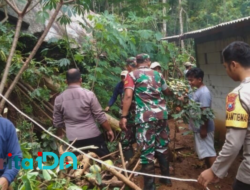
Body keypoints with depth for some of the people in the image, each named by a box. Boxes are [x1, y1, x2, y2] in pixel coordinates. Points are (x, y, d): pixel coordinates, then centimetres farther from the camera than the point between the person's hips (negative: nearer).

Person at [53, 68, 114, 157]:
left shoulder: (59, 98, 0)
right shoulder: (88, 94, -9)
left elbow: (57, 122, 9)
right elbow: (100, 116, -7)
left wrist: (60, 134, 27)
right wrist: (109, 130, 6)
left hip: (74, 139, 3)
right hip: (92, 135, -2)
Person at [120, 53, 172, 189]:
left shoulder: (132, 75, 2)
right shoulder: (158, 74, 15)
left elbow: (128, 96, -11)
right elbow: (166, 91, 31)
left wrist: (124, 116, -12)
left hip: (145, 116, -5)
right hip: (161, 114, 5)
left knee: (147, 151, 0)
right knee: (162, 146, 18)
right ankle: (166, 177, 30)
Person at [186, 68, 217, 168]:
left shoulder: (204, 92, -20)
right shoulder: (197, 91, 10)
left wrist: (204, 128, -23)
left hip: (203, 128, -10)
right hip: (198, 128, 10)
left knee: (209, 152, -3)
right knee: (205, 152, 17)